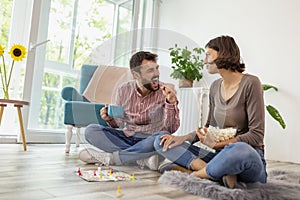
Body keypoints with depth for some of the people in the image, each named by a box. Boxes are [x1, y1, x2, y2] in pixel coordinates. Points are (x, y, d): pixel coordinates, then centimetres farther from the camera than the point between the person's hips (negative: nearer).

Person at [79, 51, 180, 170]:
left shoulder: (165, 91, -9)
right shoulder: (124, 90, -1)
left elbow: (171, 128, -15)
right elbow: (119, 124, 8)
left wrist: (171, 101, -29)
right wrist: (110, 119, -15)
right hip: (126, 137, 3)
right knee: (91, 131, -16)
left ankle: (109, 158, -22)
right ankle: (142, 158, -24)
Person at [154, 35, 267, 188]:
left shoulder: (250, 83, -10)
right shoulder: (215, 87, 10)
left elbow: (256, 135, -13)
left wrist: (216, 144, -19)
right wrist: (184, 138, -1)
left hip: (250, 158, -6)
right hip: (222, 156, 6)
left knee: (239, 150, -44)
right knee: (161, 142, -2)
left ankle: (195, 173, -16)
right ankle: (219, 173, -19)